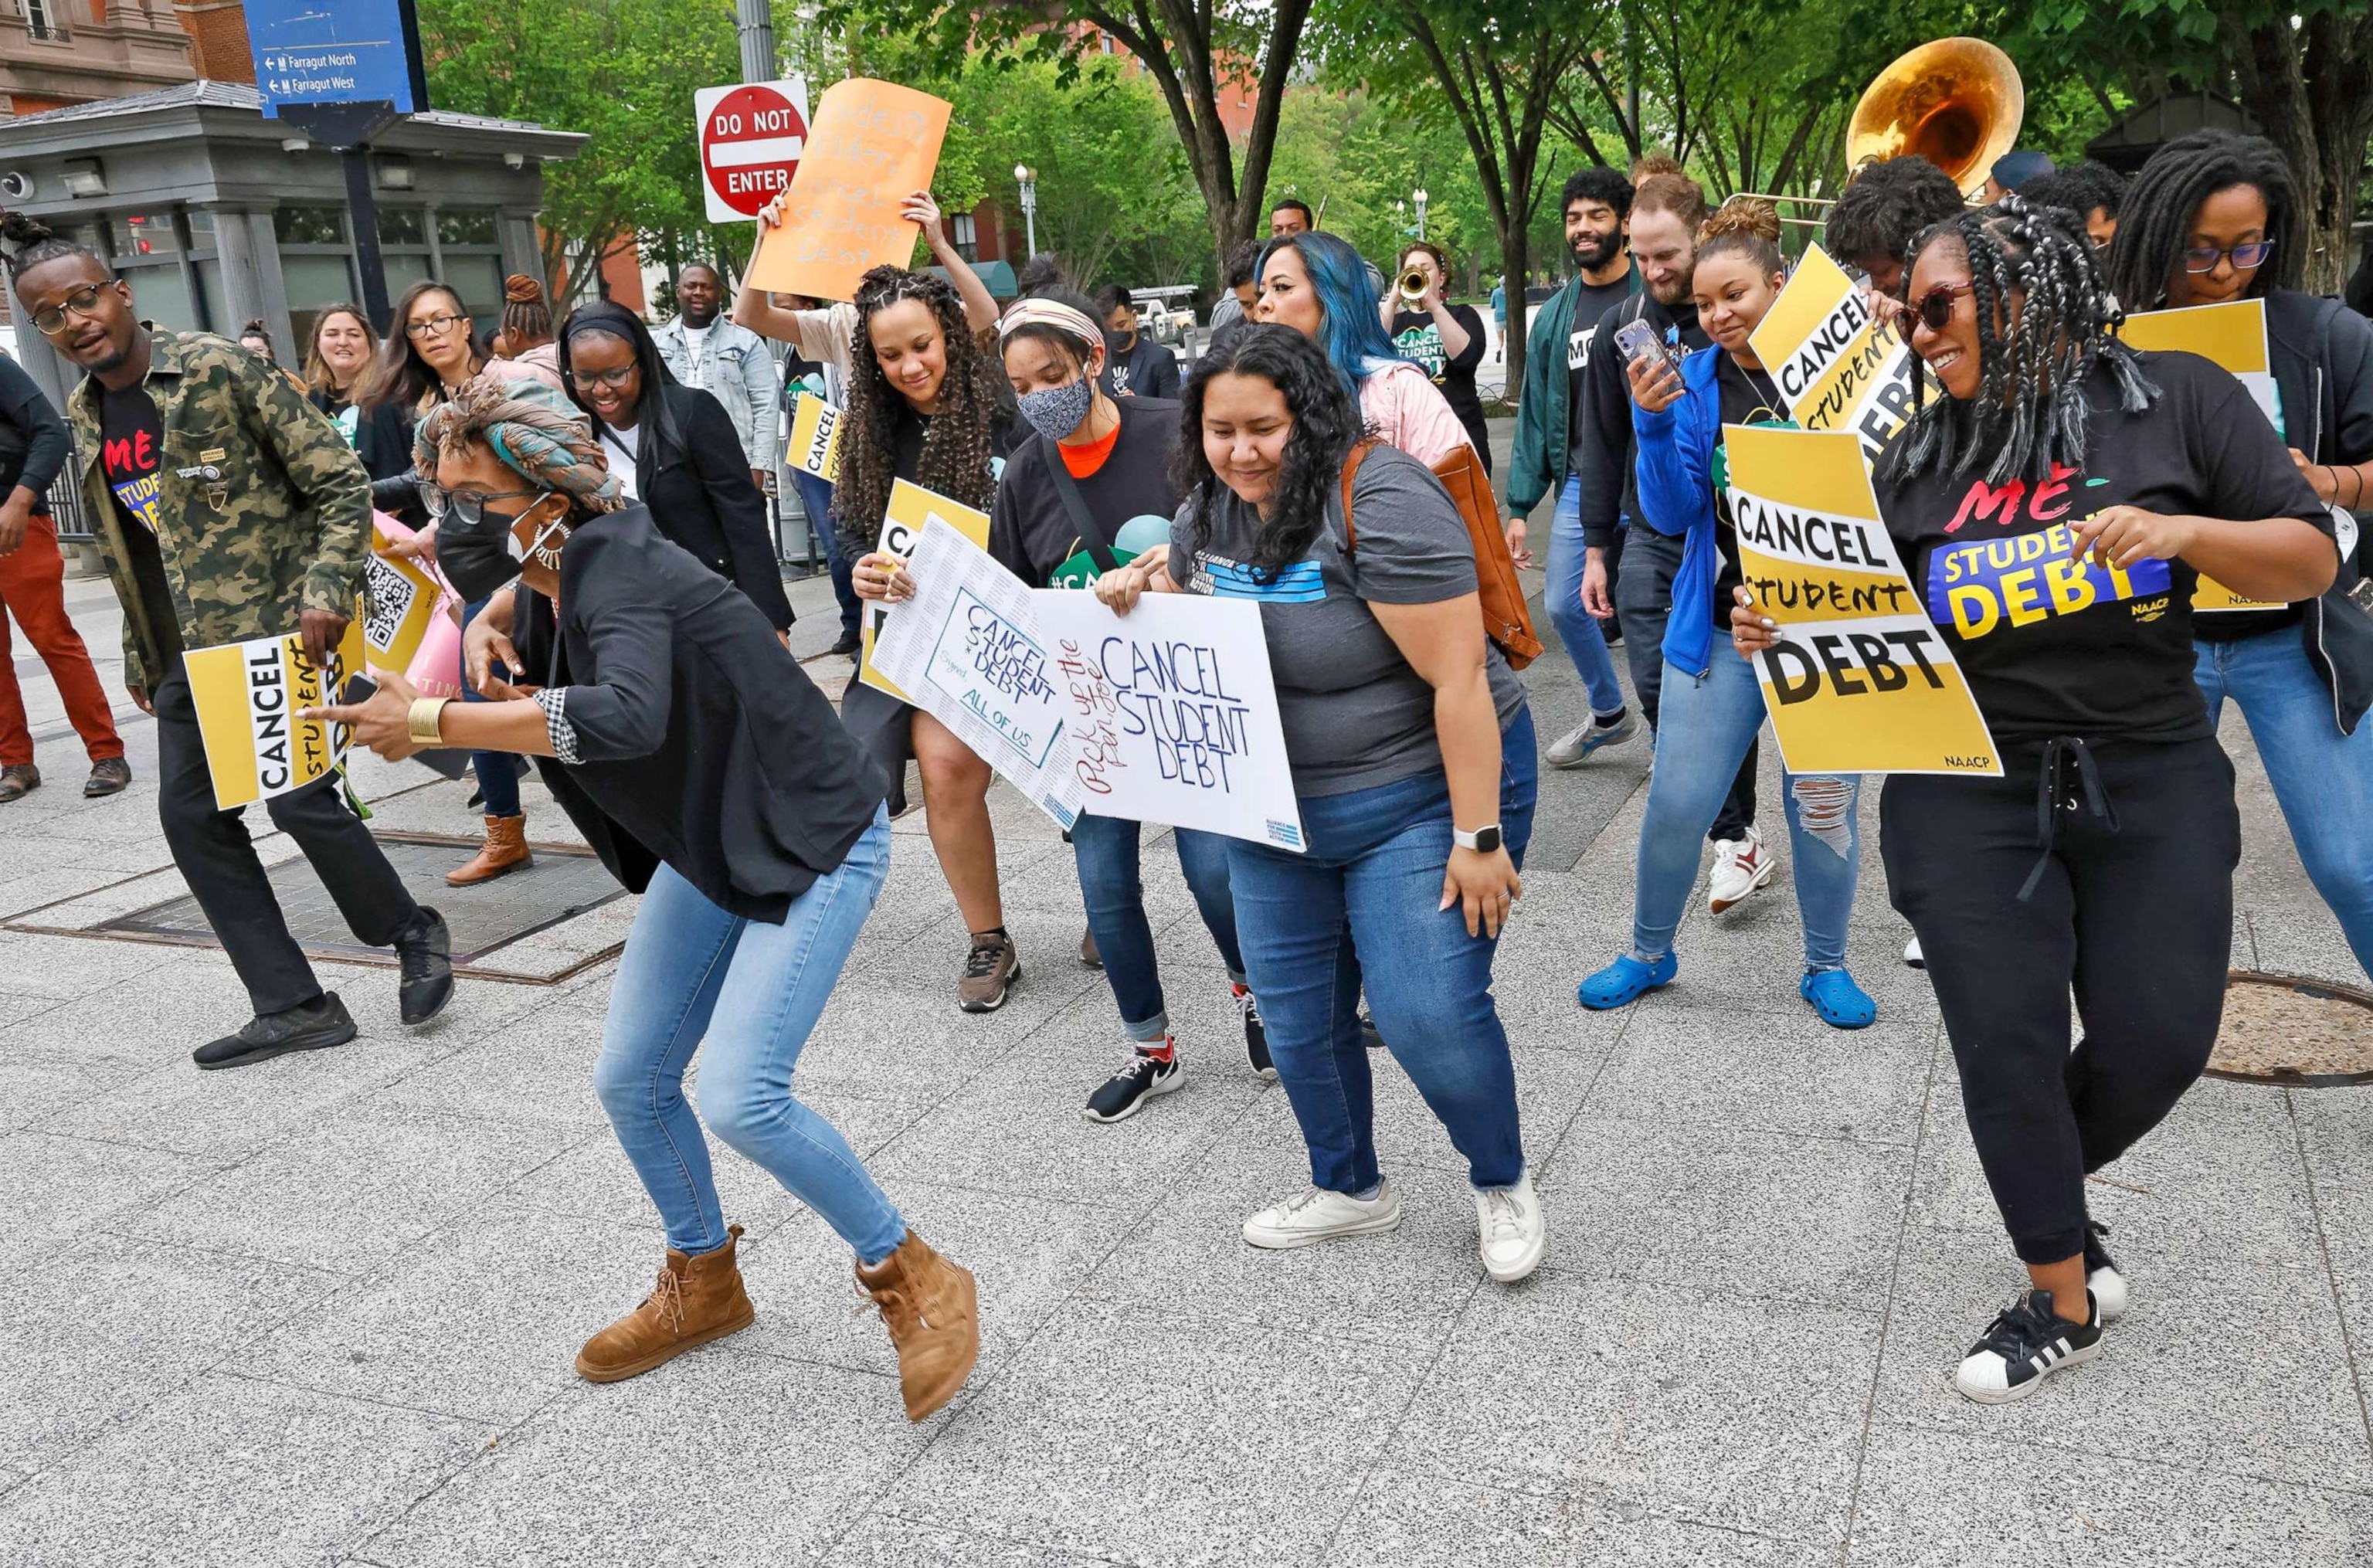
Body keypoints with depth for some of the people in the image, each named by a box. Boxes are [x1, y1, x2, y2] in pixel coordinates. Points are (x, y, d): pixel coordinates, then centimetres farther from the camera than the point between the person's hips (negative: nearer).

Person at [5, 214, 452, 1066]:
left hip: (275, 632, -8)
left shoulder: (220, 369, -10)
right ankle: (294, 1006, 10)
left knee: (298, 796, -13)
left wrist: (324, 593, -19)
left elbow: (342, 483, -10)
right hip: (186, 652, 8)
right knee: (191, 814, 3)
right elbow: (120, 548, 20)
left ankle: (414, 934, 13)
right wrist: (139, 656, 19)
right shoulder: (84, 413, 11)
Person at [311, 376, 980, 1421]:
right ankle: (703, 1284, 33)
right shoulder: (555, 569, -2)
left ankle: (916, 1282, 4)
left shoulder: (617, 571, -27)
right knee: (630, 1080, 9)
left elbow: (627, 716, -48)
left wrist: (430, 722, -41)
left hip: (816, 845, -9)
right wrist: (491, 623, 1)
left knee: (741, 1097, -19)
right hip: (710, 845, 9)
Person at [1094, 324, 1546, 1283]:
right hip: (1277, 808, 7)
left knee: (1429, 1014, -11)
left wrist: (1478, 837, -25)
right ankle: (1350, 1189, 35)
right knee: (1296, 1017, 12)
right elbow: (1181, 611, 20)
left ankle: (1503, 1184, 18)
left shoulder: (1380, 502, -23)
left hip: (1420, 793, -7)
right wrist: (1138, 590, -4)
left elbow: (1458, 676, -25)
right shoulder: (1211, 508, 1)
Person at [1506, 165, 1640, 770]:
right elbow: (1535, 415, 12)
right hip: (1580, 484, 5)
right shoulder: (1555, 316, 11)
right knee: (1564, 605, 8)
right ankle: (1608, 714, 31)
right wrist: (1519, 508, 8)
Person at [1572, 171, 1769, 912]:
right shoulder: (1620, 328, 6)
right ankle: (1737, 840, 7)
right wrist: (1596, 548, 9)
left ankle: (1736, 834, 18)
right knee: (1658, 690, -3)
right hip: (1651, 536, 3)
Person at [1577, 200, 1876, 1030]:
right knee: (1675, 806, 3)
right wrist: (1654, 424, -18)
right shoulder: (1693, 382, 1)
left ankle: (1826, 967, 31)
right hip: (1720, 629, 2)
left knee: (1824, 808, 9)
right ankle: (1649, 953, 27)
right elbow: (1672, 511, -4)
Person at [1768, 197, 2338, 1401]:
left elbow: (2313, 558, -2)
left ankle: (2052, 1185, 34)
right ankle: (2062, 1300, 20)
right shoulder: (1923, 454, 7)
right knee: (2005, 1043, 0)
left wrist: (2181, 532, -20)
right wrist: (1787, 627, -11)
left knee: (2159, 1039, 0)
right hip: (1967, 791, 1)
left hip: (2152, 781, -1)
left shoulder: (2175, 397, 0)